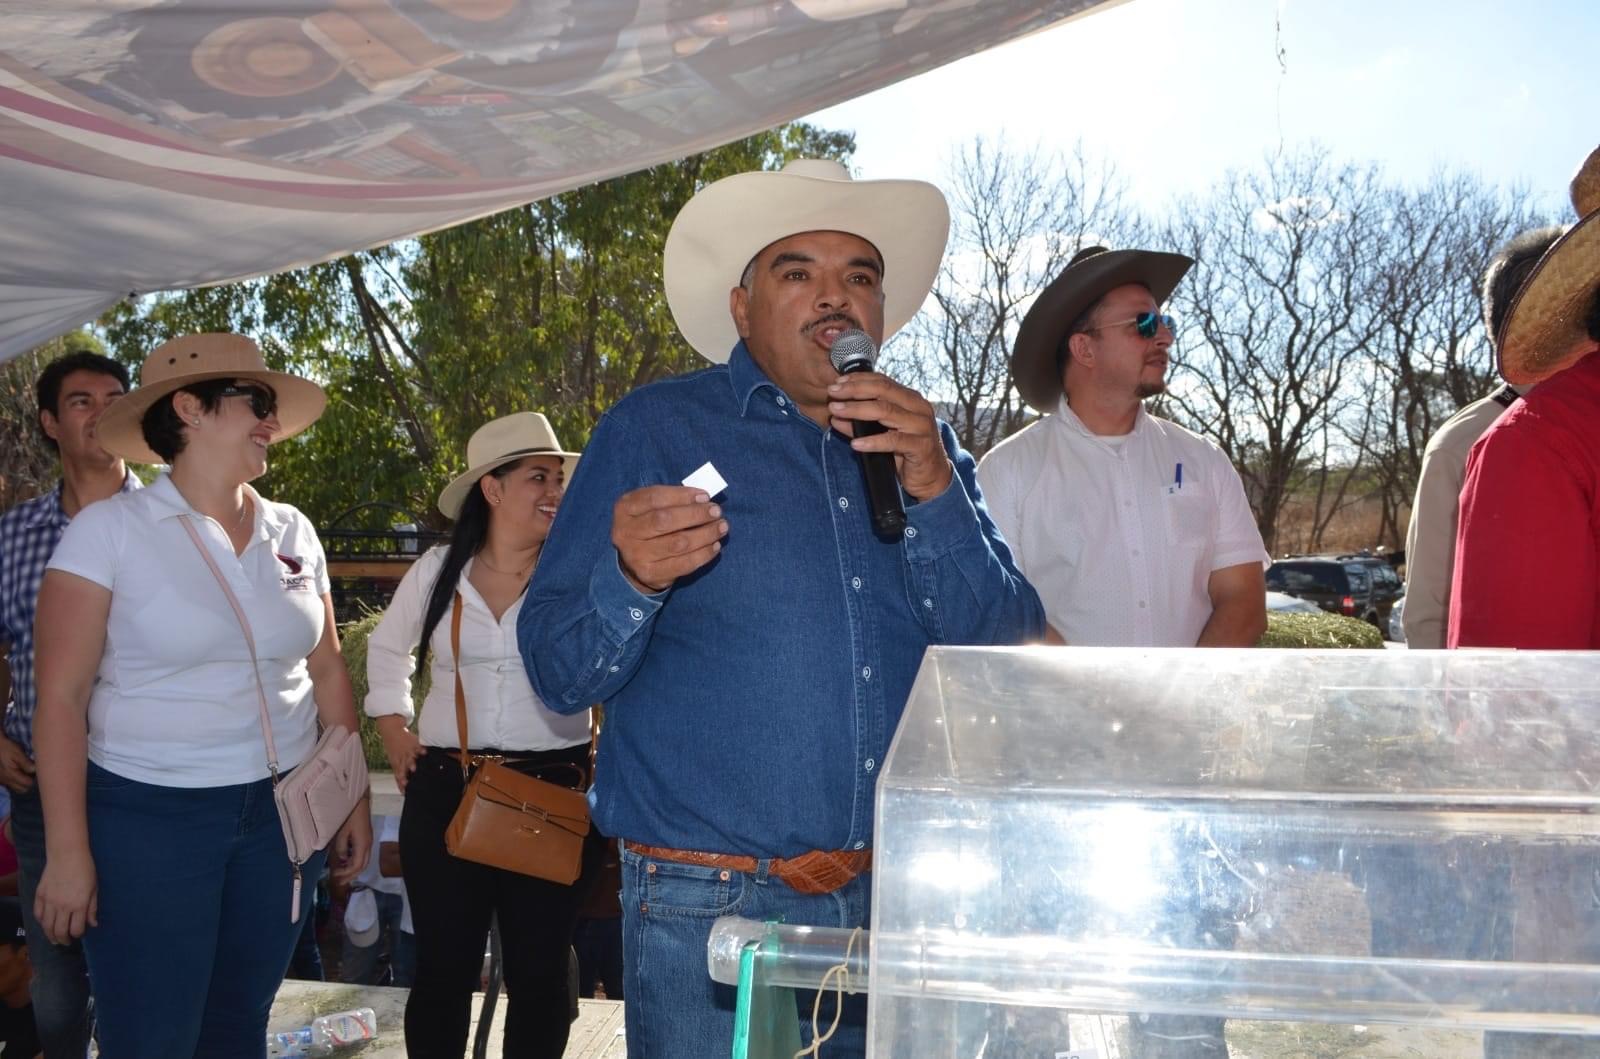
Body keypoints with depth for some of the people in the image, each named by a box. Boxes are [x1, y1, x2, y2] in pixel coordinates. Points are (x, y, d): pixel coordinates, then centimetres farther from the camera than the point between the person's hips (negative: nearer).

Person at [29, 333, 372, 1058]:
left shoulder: (294, 533, 5)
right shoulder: (109, 529, -9)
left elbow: (327, 672, 12)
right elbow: (61, 697, -11)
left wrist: (354, 800, 11)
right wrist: (67, 850, -14)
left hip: (280, 813, 4)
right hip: (147, 816, -4)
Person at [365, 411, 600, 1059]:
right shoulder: (436, 571, 4)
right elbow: (388, 648, 21)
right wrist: (394, 731, 14)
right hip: (444, 791, 2)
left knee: (539, 969, 9)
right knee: (444, 965, 10)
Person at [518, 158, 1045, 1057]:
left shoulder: (920, 444, 7)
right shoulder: (653, 431, -4)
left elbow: (1005, 652, -1)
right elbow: (560, 673, -7)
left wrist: (935, 491, -14)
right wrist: (631, 580, -27)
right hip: (710, 910, -3)